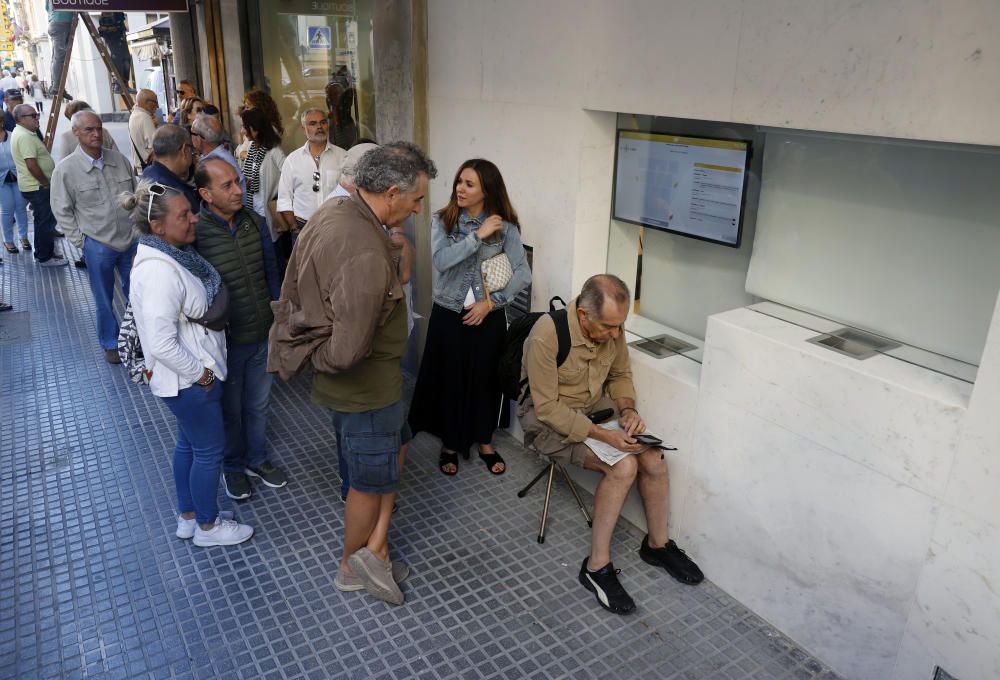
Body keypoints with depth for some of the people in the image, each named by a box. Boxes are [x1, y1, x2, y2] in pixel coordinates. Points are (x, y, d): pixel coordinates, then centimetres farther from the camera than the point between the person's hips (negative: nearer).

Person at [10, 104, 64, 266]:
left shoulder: (21, 133, 14)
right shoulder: (25, 136, -20)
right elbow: (32, 165, -26)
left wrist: (46, 181, 16)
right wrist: (47, 183, -15)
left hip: (36, 186, 10)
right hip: (38, 187, -10)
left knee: (43, 221, 18)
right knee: (45, 222, -2)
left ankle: (43, 253, 28)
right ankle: (45, 258, 6)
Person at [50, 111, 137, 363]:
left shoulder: (120, 160, 0)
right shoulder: (65, 169, -9)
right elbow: (62, 211, -2)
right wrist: (81, 241, -6)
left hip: (131, 240, 3)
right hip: (97, 246, -2)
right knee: (104, 300, 11)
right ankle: (110, 344, 28)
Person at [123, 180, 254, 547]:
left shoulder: (169, 254, 1)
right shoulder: (159, 272, -29)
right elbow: (162, 344, -30)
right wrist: (201, 373, -18)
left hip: (189, 375, 10)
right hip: (189, 379, -10)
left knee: (188, 443, 22)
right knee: (209, 450, 8)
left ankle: (188, 517, 40)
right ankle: (207, 526, 28)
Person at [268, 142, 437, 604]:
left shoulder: (333, 210, -2)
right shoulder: (366, 257, -34)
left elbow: (296, 286, 9)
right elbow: (347, 352, -35)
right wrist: (318, 358, -14)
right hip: (364, 386, -9)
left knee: (396, 447, 24)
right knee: (373, 478, 13)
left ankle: (374, 548, 28)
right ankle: (352, 568, 36)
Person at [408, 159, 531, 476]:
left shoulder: (505, 226, -5)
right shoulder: (442, 220, -4)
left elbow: (523, 273, -10)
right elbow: (441, 260, -20)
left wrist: (491, 302, -16)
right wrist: (479, 235, -21)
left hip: (489, 317, 0)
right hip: (448, 315, 0)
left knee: (486, 380, 12)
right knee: (449, 380, 9)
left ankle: (485, 443, 33)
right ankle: (450, 444, 30)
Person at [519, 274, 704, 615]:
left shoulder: (611, 328, -10)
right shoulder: (546, 336, -30)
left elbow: (620, 374, 9)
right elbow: (548, 408, -25)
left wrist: (627, 409, -10)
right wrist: (602, 434, -28)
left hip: (595, 406, 6)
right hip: (549, 417, -6)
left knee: (654, 460, -11)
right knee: (623, 467, -25)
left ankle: (657, 544, 14)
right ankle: (597, 567, -11)